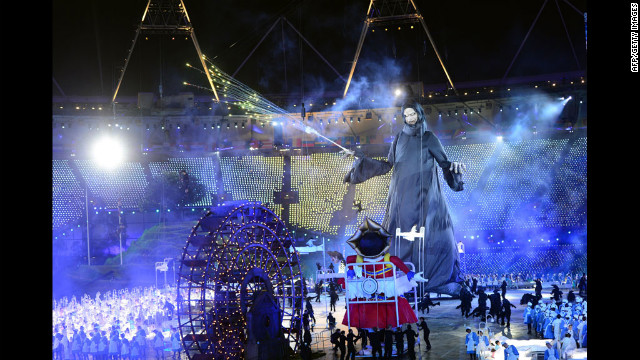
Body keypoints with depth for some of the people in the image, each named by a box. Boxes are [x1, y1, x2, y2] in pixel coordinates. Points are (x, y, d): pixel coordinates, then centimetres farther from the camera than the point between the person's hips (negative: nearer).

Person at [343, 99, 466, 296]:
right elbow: (387, 166, 16)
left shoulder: (429, 138, 5)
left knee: (435, 235, -11)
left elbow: (444, 163, 1)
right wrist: (363, 158, 13)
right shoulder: (399, 139, 14)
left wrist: (454, 165, -21)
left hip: (424, 195, -3)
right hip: (402, 196, 3)